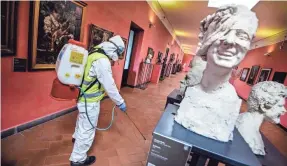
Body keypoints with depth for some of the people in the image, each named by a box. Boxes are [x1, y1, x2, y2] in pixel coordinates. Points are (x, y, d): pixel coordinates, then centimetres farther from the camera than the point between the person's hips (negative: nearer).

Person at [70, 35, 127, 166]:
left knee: (83, 120, 33)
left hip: (84, 97, 10)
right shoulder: (102, 61, -27)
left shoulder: (94, 53, 4)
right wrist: (120, 102, -13)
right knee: (88, 129, 8)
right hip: (90, 101, -10)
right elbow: (109, 85, -24)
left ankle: (77, 136, 61)